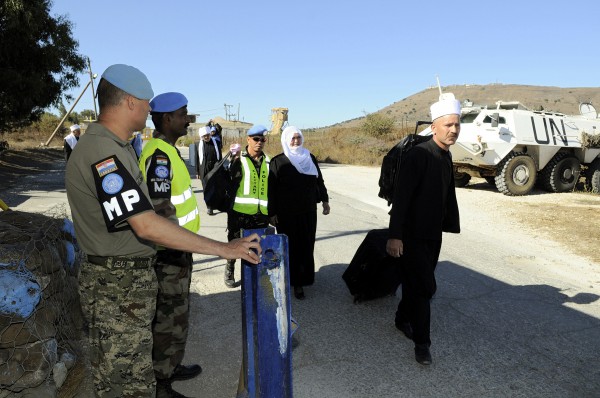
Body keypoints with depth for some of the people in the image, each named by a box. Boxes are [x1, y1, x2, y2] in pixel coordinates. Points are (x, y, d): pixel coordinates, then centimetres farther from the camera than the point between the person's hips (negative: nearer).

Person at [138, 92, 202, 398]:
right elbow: (160, 211, -26)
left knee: (176, 313, 22)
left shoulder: (168, 151, 11)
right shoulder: (159, 155, -21)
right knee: (171, 319, 2)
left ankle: (170, 367, 38)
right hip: (170, 254, -10)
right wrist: (179, 250, -19)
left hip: (178, 249, 10)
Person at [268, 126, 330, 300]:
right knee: (290, 247, 3)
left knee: (306, 246, 6)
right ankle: (295, 282, 13)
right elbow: (271, 189, -6)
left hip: (308, 212, 3)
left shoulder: (310, 158, 5)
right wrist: (272, 213, -7)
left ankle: (302, 279, 19)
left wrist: (325, 200, 13)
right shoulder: (278, 161, -5)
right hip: (286, 214, -3)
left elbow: (319, 180, 14)